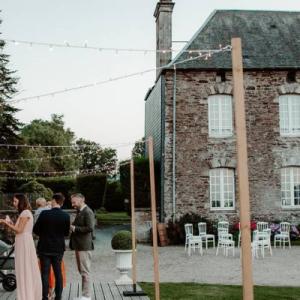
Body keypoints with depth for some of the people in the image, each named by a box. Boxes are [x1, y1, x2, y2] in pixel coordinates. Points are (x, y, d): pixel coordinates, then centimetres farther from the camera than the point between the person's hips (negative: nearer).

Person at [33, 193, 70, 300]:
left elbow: (35, 230, -7)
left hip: (44, 248, -2)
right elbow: (66, 233, 1)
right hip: (58, 248, 2)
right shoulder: (66, 216, -8)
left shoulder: (44, 214, -14)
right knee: (58, 273, 12)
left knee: (45, 273, 5)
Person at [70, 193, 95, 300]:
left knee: (85, 271, -4)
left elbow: (90, 228, -22)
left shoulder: (87, 212, -13)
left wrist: (75, 228, -17)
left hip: (84, 246, -10)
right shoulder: (80, 212, 16)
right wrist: (72, 228, 5)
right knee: (82, 271, 14)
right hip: (79, 246, 10)